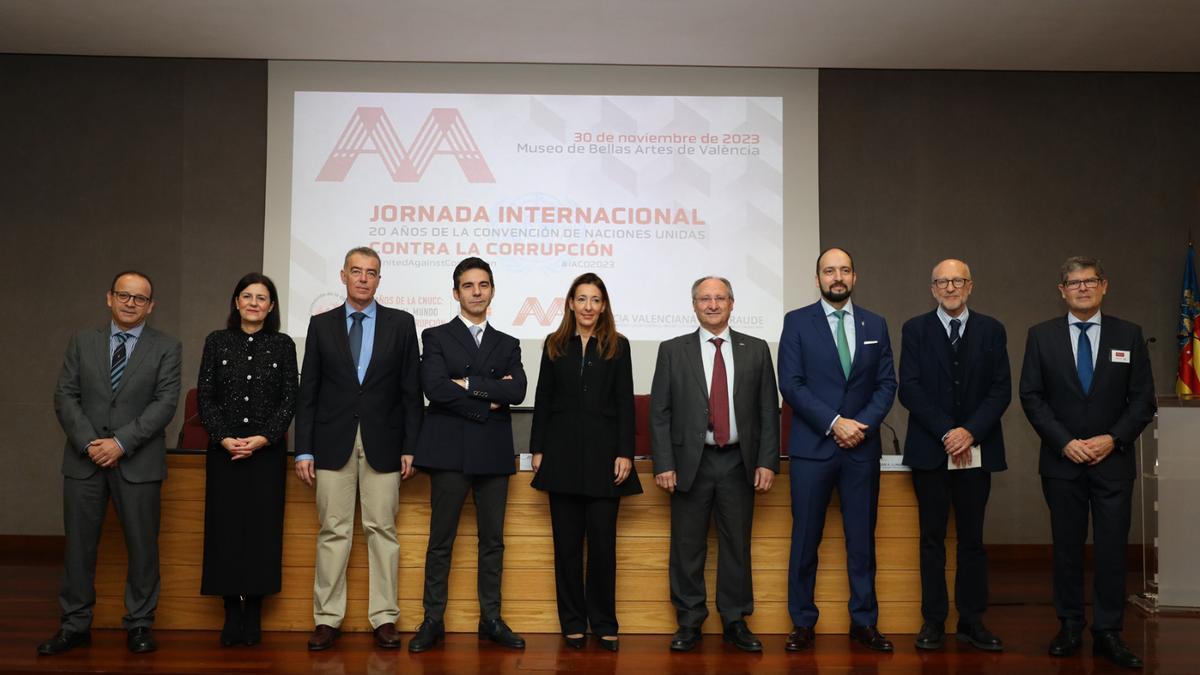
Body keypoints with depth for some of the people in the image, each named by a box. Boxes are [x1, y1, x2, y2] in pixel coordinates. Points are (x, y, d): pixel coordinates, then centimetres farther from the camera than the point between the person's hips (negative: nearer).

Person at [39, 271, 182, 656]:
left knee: (142, 546, 3)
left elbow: (165, 403, -7)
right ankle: (75, 625, 18)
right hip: (84, 460, 2)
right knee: (79, 545, 7)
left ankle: (139, 625, 14)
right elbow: (65, 396, 3)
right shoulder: (83, 342, 10)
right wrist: (88, 442, -11)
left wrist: (121, 443, -15)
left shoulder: (166, 347, 2)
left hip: (138, 462, -2)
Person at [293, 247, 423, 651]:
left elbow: (411, 390, 4)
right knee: (333, 532, 4)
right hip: (333, 443, 1)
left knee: (382, 530, 3)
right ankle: (327, 619, 12)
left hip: (382, 443, 0)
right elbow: (307, 392, 6)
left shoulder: (401, 323, 5)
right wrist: (303, 450, 0)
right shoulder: (321, 325, 8)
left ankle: (384, 619, 10)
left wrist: (410, 446, -2)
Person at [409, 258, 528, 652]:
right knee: (441, 539, 2)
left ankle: (491, 619, 16)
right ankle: (433, 620, 11)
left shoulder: (507, 345, 14)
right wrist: (486, 403, -10)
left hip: (494, 452, 3)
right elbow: (434, 387, -11)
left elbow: (517, 392, -3)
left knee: (492, 540, 7)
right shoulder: (436, 337, 5)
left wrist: (469, 384, -10)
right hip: (449, 450, -3)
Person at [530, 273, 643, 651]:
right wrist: (537, 449, 3)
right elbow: (542, 400, 8)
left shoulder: (617, 346, 5)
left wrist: (625, 453, -7)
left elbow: (625, 403, 1)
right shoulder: (555, 345, 9)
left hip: (603, 451, -1)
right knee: (567, 541, 5)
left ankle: (604, 623, 12)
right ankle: (573, 622, 15)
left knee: (602, 541, 0)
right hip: (563, 452, 2)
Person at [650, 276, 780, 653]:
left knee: (737, 546, 7)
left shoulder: (756, 351, 6)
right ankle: (689, 623, 17)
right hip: (691, 462, -1)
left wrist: (767, 462, -3)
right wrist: (663, 465, -6)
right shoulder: (673, 351, 4)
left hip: (738, 464, 1)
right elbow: (659, 412, 1)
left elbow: (769, 411, 5)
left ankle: (735, 622, 20)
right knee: (687, 548, 4)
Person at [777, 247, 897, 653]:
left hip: (862, 448, 3)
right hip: (812, 447, -2)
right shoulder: (797, 322, 1)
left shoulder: (875, 324, 11)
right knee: (805, 540, 3)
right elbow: (790, 384, -6)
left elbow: (886, 383, 8)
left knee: (862, 540, 7)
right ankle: (802, 623, 14)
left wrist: (863, 424, -8)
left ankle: (864, 622, 18)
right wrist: (834, 422, -13)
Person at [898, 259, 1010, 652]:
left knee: (972, 539, 7)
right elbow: (909, 388, -4)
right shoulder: (915, 329, 4)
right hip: (930, 450, -1)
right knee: (932, 539, 4)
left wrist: (970, 432, -12)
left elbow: (1001, 390, 1)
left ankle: (972, 622, 15)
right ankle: (933, 622, 11)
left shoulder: (991, 330, 8)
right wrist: (945, 433, -12)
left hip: (976, 450, 1)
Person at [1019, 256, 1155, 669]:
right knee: (1067, 547, 7)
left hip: (1113, 461, 0)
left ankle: (1108, 634, 10)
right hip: (1061, 463, 0)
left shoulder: (1129, 335, 4)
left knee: (1112, 548, 1)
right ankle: (1070, 628, 17)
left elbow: (1143, 400, 2)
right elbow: (1032, 397, -1)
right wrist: (1064, 442, -10)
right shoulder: (1041, 336, 3)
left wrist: (1112, 439, -11)